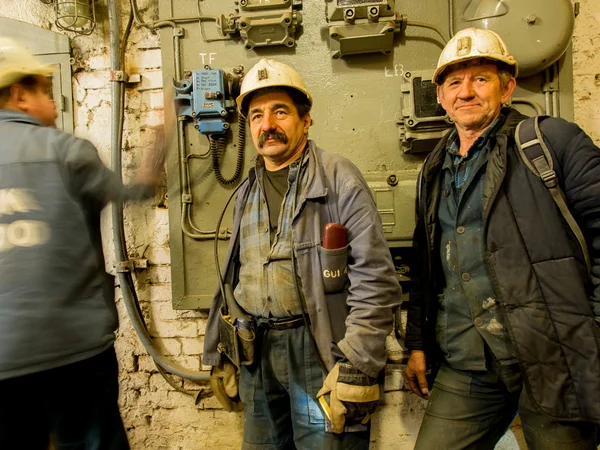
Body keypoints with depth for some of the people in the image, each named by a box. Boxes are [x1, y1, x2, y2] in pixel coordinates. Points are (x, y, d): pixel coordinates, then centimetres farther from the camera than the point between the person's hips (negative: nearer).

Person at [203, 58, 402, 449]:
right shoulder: (248, 193, 11)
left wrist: (356, 367, -17)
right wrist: (221, 355, 17)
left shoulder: (338, 178, -8)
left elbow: (375, 280, -13)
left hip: (320, 347, -5)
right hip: (256, 353, 6)